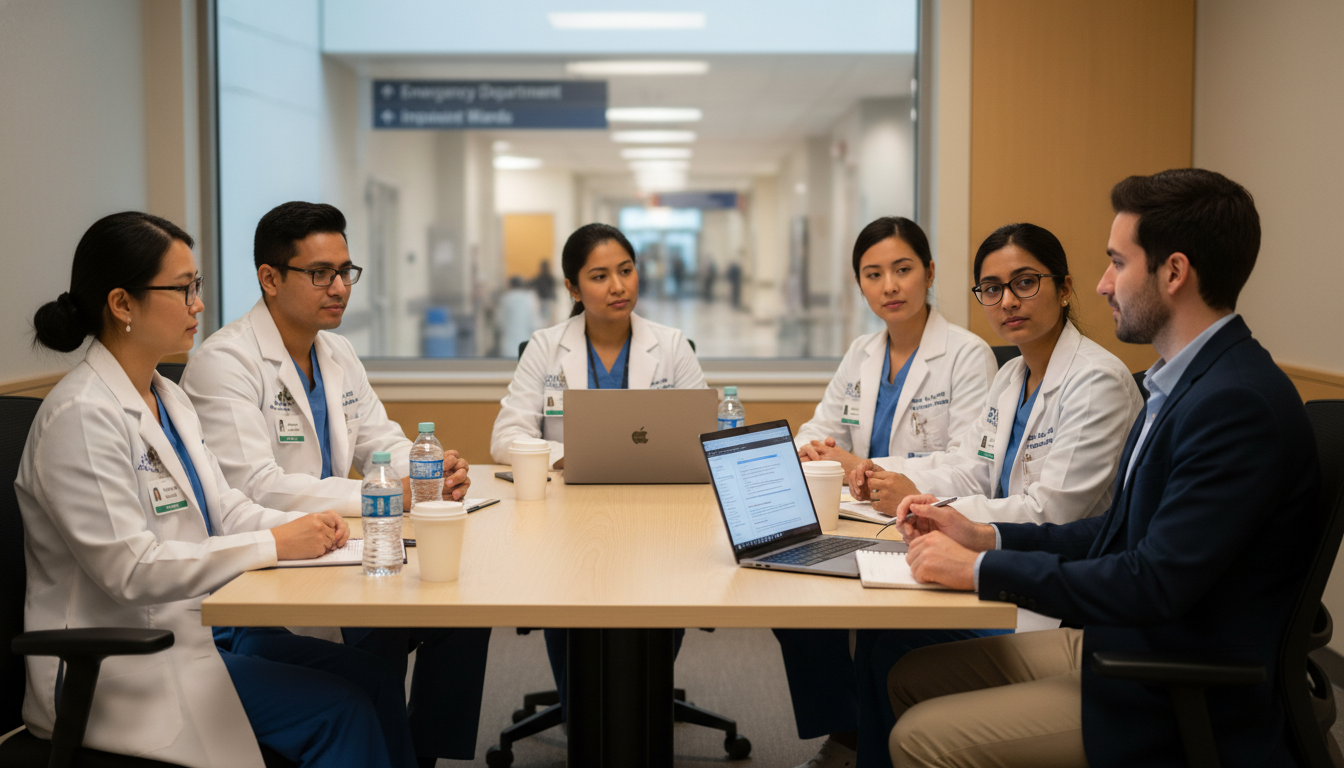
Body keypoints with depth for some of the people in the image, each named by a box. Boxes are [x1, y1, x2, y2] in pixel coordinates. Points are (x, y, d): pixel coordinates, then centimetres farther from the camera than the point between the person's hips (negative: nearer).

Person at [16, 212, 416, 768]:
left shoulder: (167, 398, 12)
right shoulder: (81, 417, -18)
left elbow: (222, 508, 12)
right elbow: (129, 569, -24)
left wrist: (304, 526, -8)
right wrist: (274, 545, -22)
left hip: (190, 624, 9)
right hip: (118, 664, -9)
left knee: (372, 677, -5)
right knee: (339, 711, -16)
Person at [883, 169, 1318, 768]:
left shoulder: (1239, 403, -25)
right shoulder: (1192, 381, 8)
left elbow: (1156, 583, -28)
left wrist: (981, 571, -20)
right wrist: (986, 537, 3)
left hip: (1178, 703, -9)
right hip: (1123, 645, 9)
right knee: (913, 678, 9)